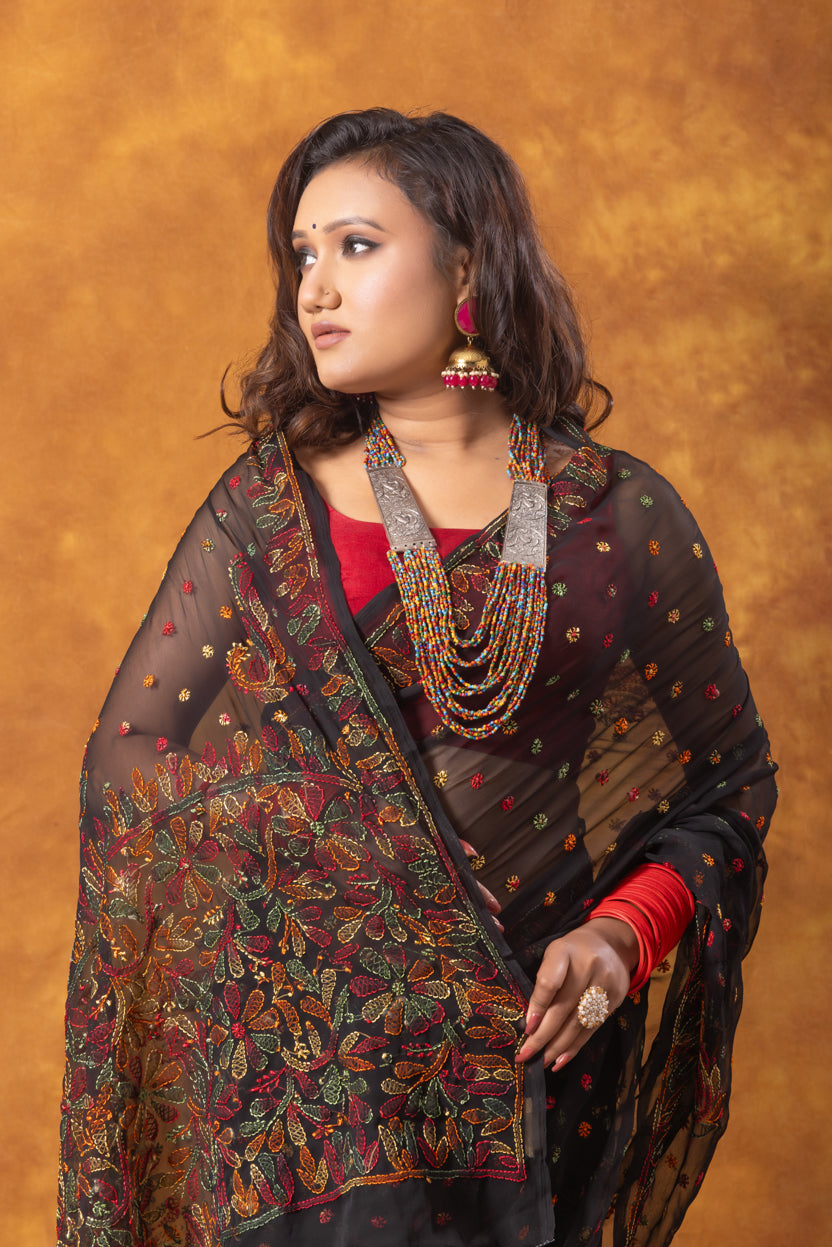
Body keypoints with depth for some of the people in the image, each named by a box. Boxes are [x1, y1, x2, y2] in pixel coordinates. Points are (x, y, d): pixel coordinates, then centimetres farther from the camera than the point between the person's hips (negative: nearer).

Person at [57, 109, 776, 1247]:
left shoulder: (626, 522, 0)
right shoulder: (262, 513, 3)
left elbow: (727, 785, 5)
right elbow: (134, 767, 5)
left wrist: (624, 937, -10)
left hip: (538, 1065, 0)